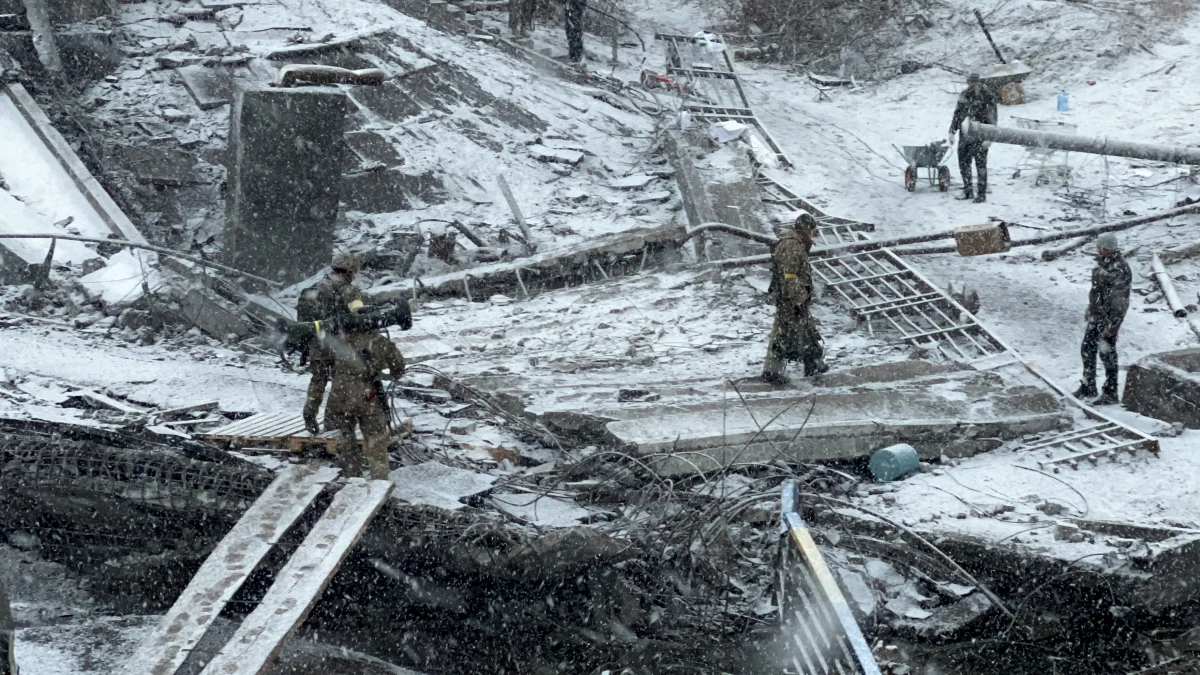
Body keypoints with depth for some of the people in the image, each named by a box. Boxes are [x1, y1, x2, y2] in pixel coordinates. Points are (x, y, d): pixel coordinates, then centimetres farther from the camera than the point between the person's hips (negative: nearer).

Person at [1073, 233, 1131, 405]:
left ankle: (1110, 394, 14)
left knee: (1107, 354, 1)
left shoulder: (1120, 270, -24)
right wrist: (1090, 310, 22)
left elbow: (1119, 302, -23)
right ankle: (1088, 386, 33)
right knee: (1087, 350, 16)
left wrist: (1111, 326, -21)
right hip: (1096, 315, 9)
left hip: (1108, 318, -9)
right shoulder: (1103, 262, 4)